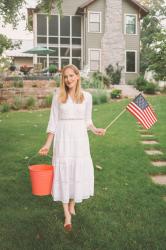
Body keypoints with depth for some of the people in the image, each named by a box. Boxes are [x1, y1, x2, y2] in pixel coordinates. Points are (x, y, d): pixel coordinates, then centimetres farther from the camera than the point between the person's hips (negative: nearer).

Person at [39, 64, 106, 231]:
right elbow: (53, 121, 1)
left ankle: (72, 204, 31)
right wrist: (48, 144, -3)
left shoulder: (86, 96, 3)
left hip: (80, 137, 2)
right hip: (63, 137, -1)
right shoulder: (58, 96, -1)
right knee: (63, 172, 2)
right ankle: (67, 214, 14)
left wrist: (95, 130, -10)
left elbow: (87, 120, 10)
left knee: (80, 171, 5)